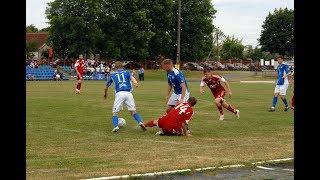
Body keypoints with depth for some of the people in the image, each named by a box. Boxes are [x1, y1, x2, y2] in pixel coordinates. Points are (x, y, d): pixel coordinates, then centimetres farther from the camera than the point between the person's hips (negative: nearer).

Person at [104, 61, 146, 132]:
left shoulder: (112, 75, 24)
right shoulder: (127, 72, 23)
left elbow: (106, 87, 34)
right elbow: (131, 77, -1)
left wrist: (105, 94, 50)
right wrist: (135, 83, -15)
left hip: (119, 94, -1)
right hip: (128, 93, 1)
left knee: (115, 112, 8)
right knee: (133, 111, 9)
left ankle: (115, 126, -14)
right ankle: (140, 122, -15)